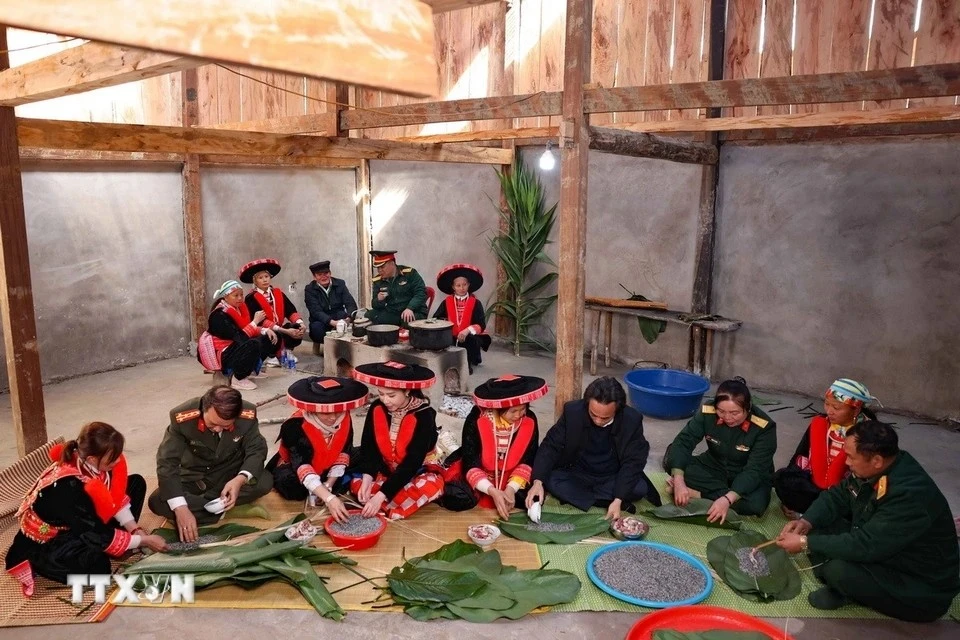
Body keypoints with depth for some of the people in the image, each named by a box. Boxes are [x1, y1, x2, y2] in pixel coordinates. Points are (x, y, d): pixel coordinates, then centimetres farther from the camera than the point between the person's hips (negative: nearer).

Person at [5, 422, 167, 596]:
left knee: (136, 483, 0)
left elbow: (116, 497, -1)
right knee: (97, 567, -36)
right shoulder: (69, 488, -38)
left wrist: (134, 529, -11)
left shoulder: (88, 464, -18)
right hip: (46, 543, -8)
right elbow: (99, 537, -31)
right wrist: (143, 541, -22)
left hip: (85, 524, 8)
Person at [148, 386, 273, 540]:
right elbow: (167, 463, -26)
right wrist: (180, 509, -37)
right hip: (194, 478, 0)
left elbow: (257, 450, -13)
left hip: (231, 473, 1)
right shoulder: (182, 417, -28)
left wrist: (240, 479, -35)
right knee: (157, 502, -24)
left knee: (265, 481, -27)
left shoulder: (248, 414, -25)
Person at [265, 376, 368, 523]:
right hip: (292, 467, -4)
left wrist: (329, 484, -21)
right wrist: (329, 498, -54)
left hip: (325, 469, 4)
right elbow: (302, 467, -43)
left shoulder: (344, 418, -22)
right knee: (294, 488, -35)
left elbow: (343, 453, -11)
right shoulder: (295, 426, -36)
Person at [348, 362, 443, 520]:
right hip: (385, 471, 5)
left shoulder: (423, 415, -25)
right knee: (355, 482, -20)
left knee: (430, 486, -35)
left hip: (416, 473, -4)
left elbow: (412, 462, -29)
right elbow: (368, 447, -8)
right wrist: (367, 480, -27)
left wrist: (381, 496, -35)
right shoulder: (376, 408, -10)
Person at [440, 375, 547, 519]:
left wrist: (511, 488, -27)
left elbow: (528, 462, -11)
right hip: (478, 476, -3)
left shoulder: (529, 421, -16)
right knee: (457, 498, -32)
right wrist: (493, 492, -36)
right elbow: (470, 464, -23)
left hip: (511, 478, 4)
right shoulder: (476, 420, -25)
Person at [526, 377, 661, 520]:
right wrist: (538, 482, -33)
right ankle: (607, 501, -20)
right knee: (550, 480, -27)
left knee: (640, 488, -28)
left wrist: (618, 500, -31)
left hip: (613, 479, 0)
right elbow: (551, 446, -17)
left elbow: (632, 462, -18)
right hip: (578, 476, 1)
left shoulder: (632, 420, -21)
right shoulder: (572, 411, -20)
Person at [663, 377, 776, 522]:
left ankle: (698, 492, -23)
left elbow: (754, 470, -29)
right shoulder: (707, 412, -20)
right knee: (672, 460, -20)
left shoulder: (764, 427, -26)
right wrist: (679, 480, -38)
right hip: (714, 468, 2)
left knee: (755, 503, -36)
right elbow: (683, 442, -22)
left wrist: (727, 499, -44)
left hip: (749, 478, -2)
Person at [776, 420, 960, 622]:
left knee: (839, 570, -30)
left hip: (923, 589, -8)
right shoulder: (873, 469, -9)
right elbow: (837, 495, 4)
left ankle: (844, 591, 2)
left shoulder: (911, 495, -34)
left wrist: (805, 543, -25)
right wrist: (807, 522, -13)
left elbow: (865, 546, -33)